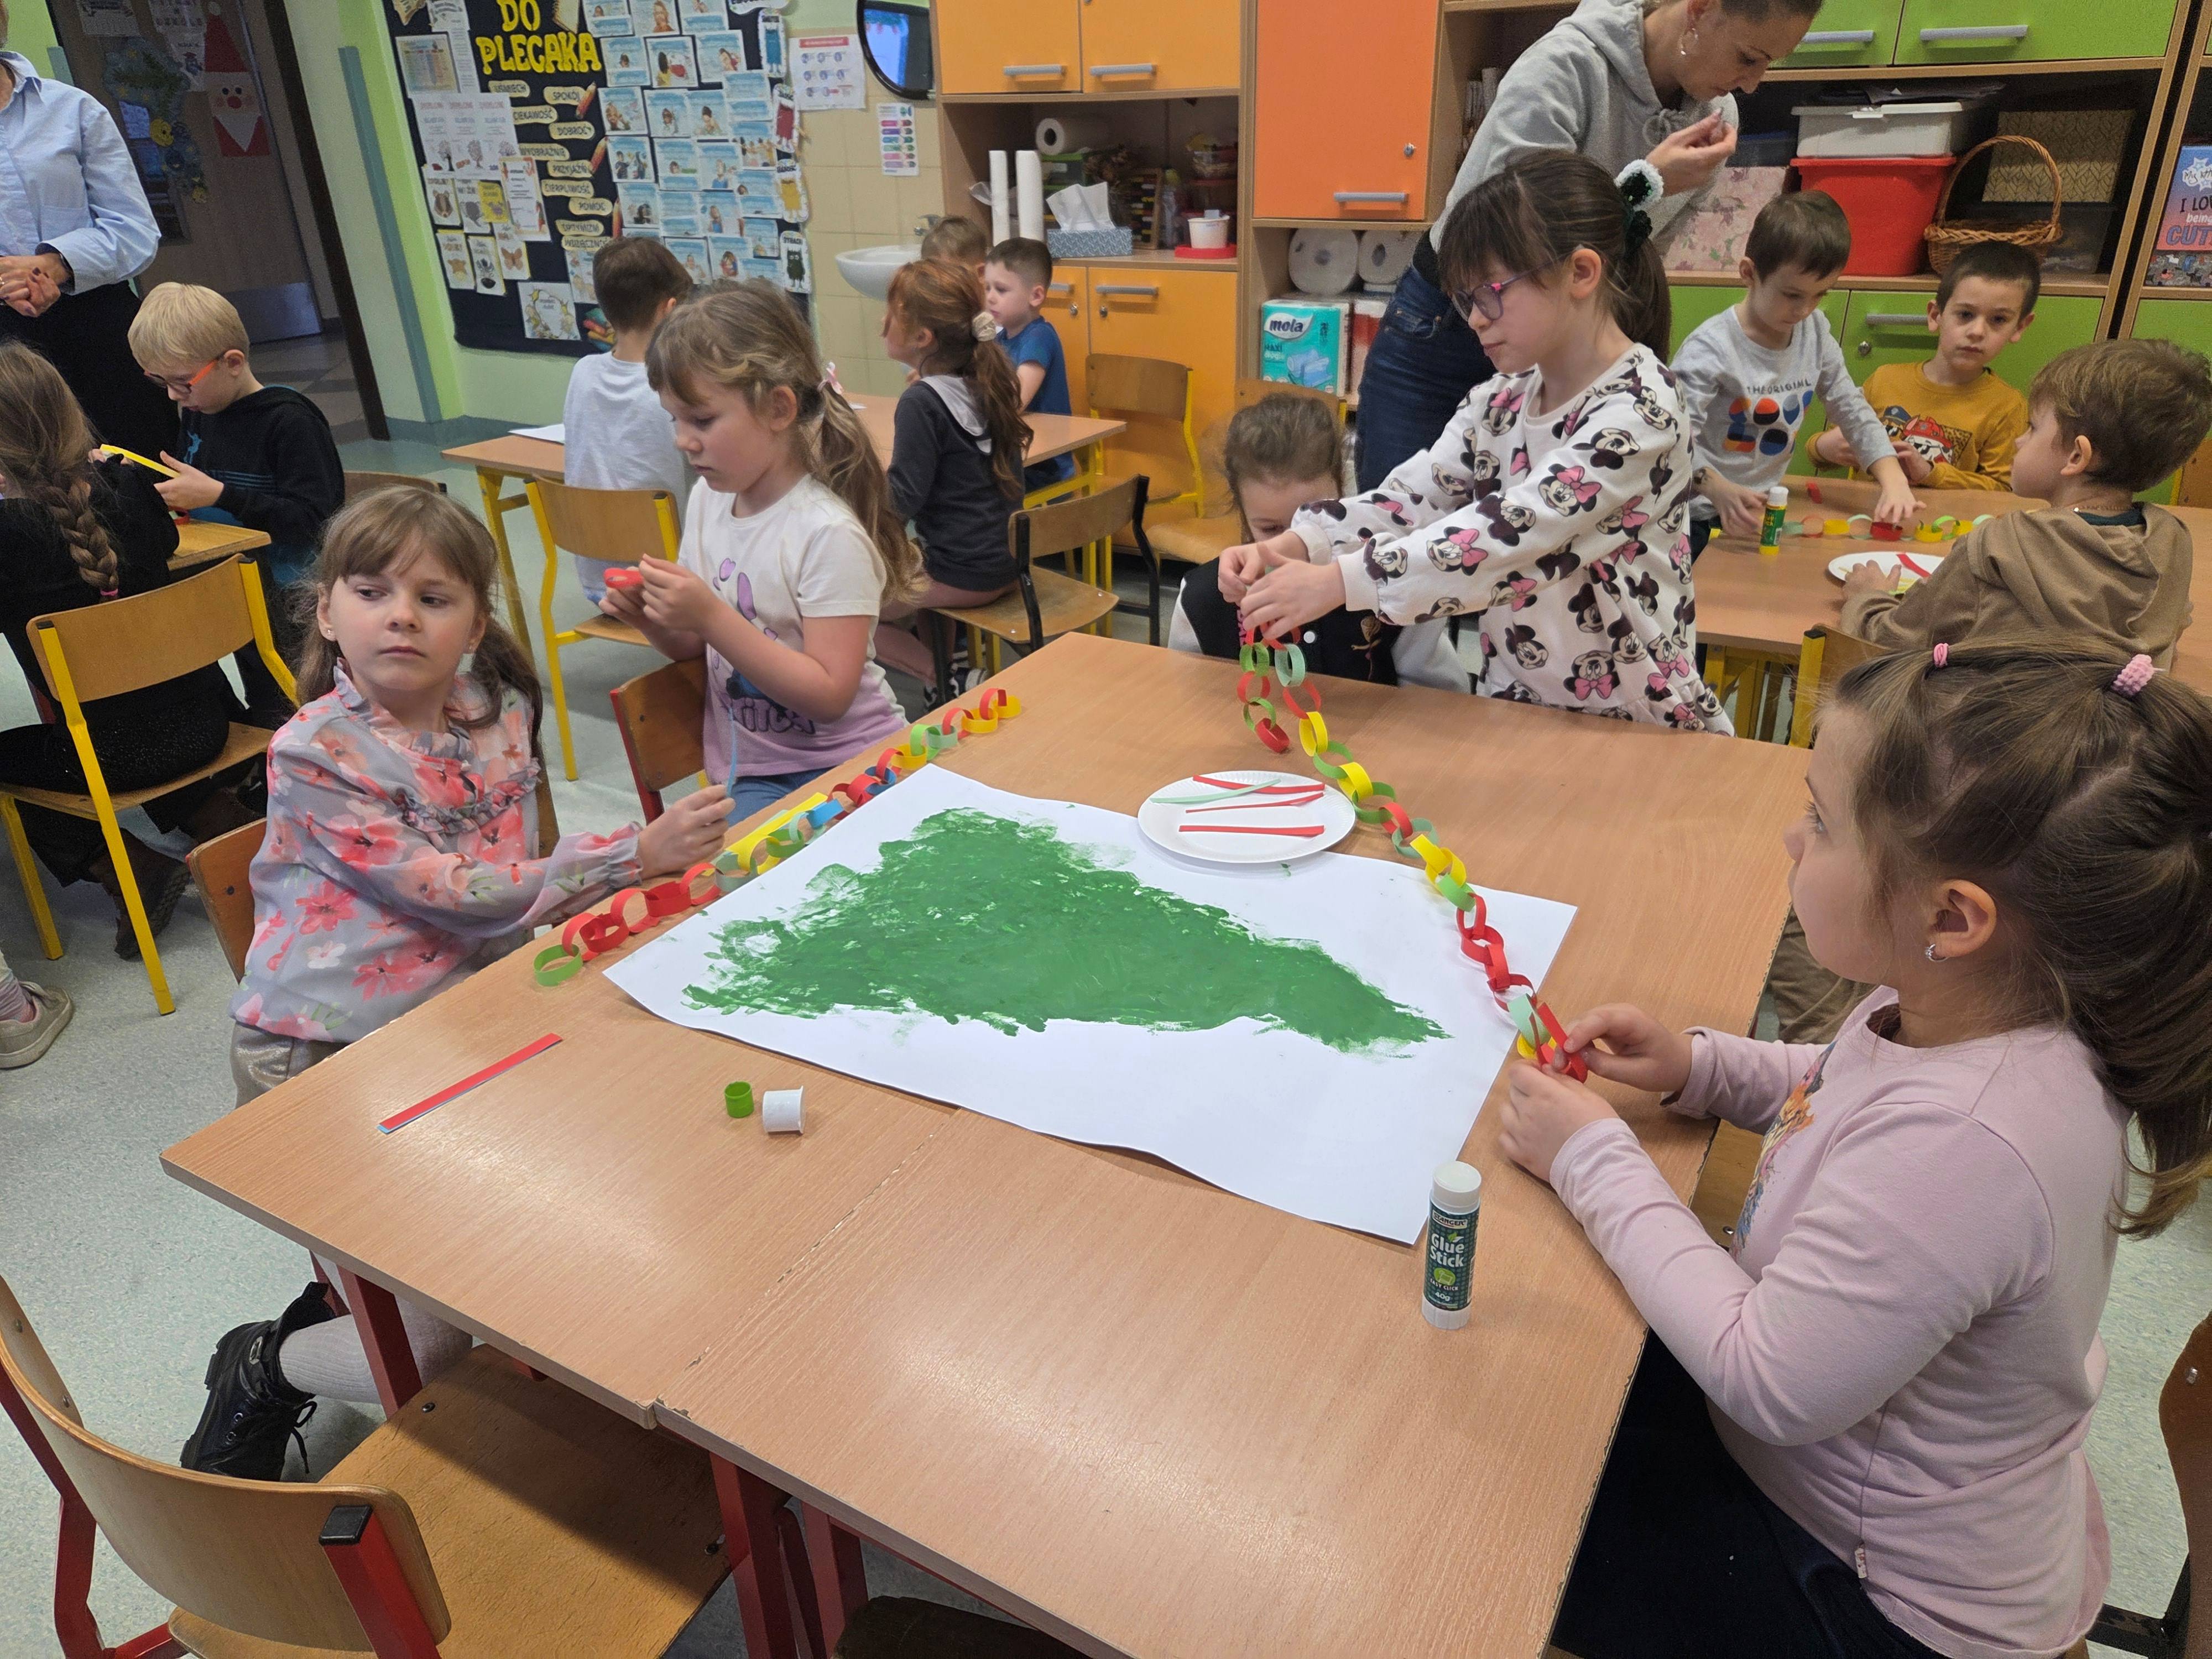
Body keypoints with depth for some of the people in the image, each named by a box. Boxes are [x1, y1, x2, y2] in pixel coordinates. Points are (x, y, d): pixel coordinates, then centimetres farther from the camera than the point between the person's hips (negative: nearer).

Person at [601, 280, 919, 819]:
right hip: (751, 773, 5)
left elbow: (828, 696, -20)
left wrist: (711, 616, -24)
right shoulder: (707, 499, 4)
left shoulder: (828, 532, -17)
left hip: (844, 765, -5)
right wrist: (652, 617, -6)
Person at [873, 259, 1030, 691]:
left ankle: (950, 683, 3)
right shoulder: (987, 383, 3)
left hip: (962, 575, -9)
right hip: (1005, 560, 9)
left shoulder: (921, 402, -20)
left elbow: (903, 500, -22)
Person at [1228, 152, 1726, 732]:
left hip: (1636, 726, -5)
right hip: (1514, 708, 5)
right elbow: (1410, 499, -1)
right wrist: (1289, 548, -18)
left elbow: (1513, 532, -26)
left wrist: (1338, 582, -30)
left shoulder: (1639, 408, -14)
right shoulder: (1500, 402, 7)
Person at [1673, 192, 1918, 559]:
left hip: (1765, 514, 6)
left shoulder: (1815, 333, 5)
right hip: (1702, 521, -6)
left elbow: (1853, 411, 10)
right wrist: (1718, 489, -43)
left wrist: (1894, 481, -3)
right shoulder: (1711, 347, -17)